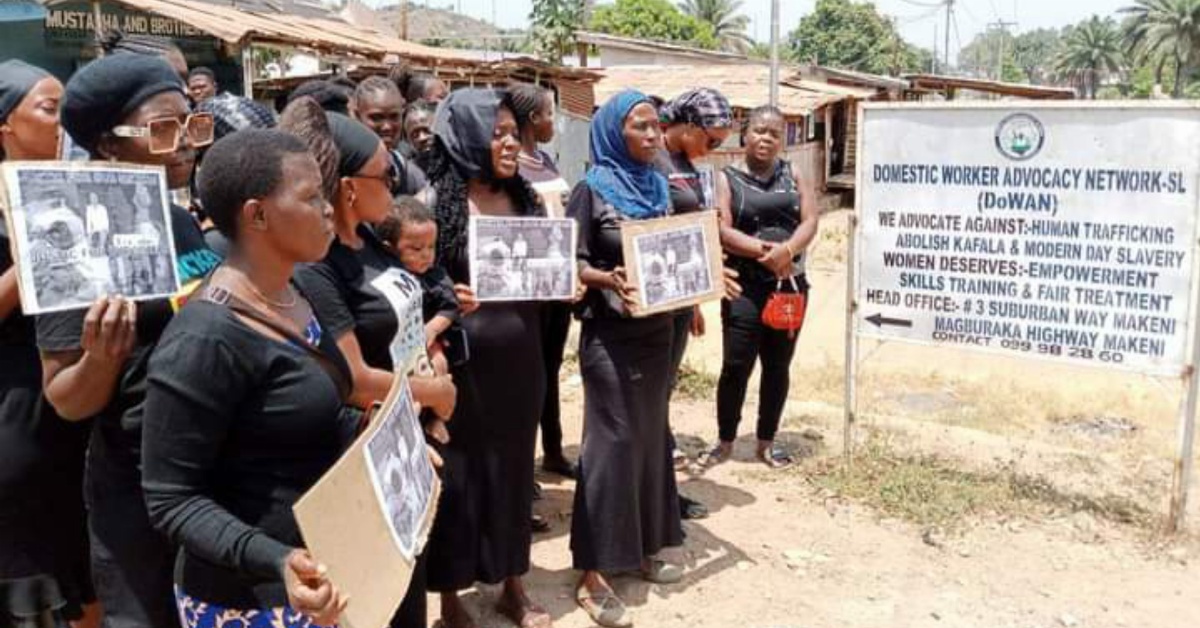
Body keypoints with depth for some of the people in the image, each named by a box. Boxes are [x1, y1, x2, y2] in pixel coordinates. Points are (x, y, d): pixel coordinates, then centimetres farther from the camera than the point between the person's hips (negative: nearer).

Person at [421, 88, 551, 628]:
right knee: (458, 474, 5)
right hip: (461, 360, -5)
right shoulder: (433, 203, -8)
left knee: (514, 467, 15)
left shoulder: (526, 200, 8)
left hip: (519, 359, 5)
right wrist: (447, 297, -26)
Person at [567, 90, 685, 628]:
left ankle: (644, 548, 28)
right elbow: (570, 263, -11)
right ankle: (593, 572, 6)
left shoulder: (659, 187, 10)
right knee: (612, 443, -3)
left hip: (657, 330, 6)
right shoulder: (591, 190, -8)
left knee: (650, 436, 13)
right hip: (610, 335, -6)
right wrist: (609, 280, -28)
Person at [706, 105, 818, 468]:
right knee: (736, 366, -5)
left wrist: (787, 249, -19)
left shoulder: (791, 174, 12)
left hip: (790, 283, 4)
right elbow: (722, 231, -10)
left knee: (778, 366, 10)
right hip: (745, 286, -4)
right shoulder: (727, 178, 1)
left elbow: (810, 220, 1)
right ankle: (726, 442, 13)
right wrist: (764, 252, -21)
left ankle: (766, 443, 22)